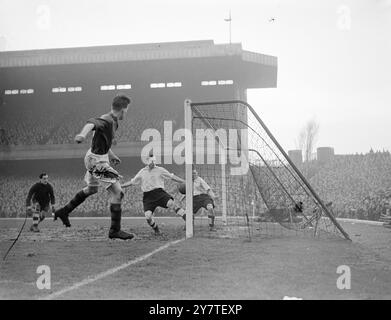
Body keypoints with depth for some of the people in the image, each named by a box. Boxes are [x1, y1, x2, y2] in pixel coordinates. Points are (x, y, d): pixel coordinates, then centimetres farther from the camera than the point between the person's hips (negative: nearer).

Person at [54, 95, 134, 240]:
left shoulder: (113, 121, 7)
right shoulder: (107, 121, -24)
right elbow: (92, 123, -46)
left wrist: (111, 155, 25)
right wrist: (83, 134, -65)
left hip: (97, 158, 11)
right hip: (97, 160, -11)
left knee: (91, 189, 30)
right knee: (117, 192, -12)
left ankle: (63, 212, 44)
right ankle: (115, 230, -5)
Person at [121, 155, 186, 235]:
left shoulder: (160, 170, 7)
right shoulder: (142, 172, 13)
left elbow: (172, 177, 8)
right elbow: (132, 182, 23)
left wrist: (184, 182, 3)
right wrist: (120, 186, 22)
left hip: (159, 193, -1)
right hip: (148, 196, 2)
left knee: (171, 203, -28)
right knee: (148, 216, -17)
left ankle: (186, 218, -26)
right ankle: (156, 230, 9)